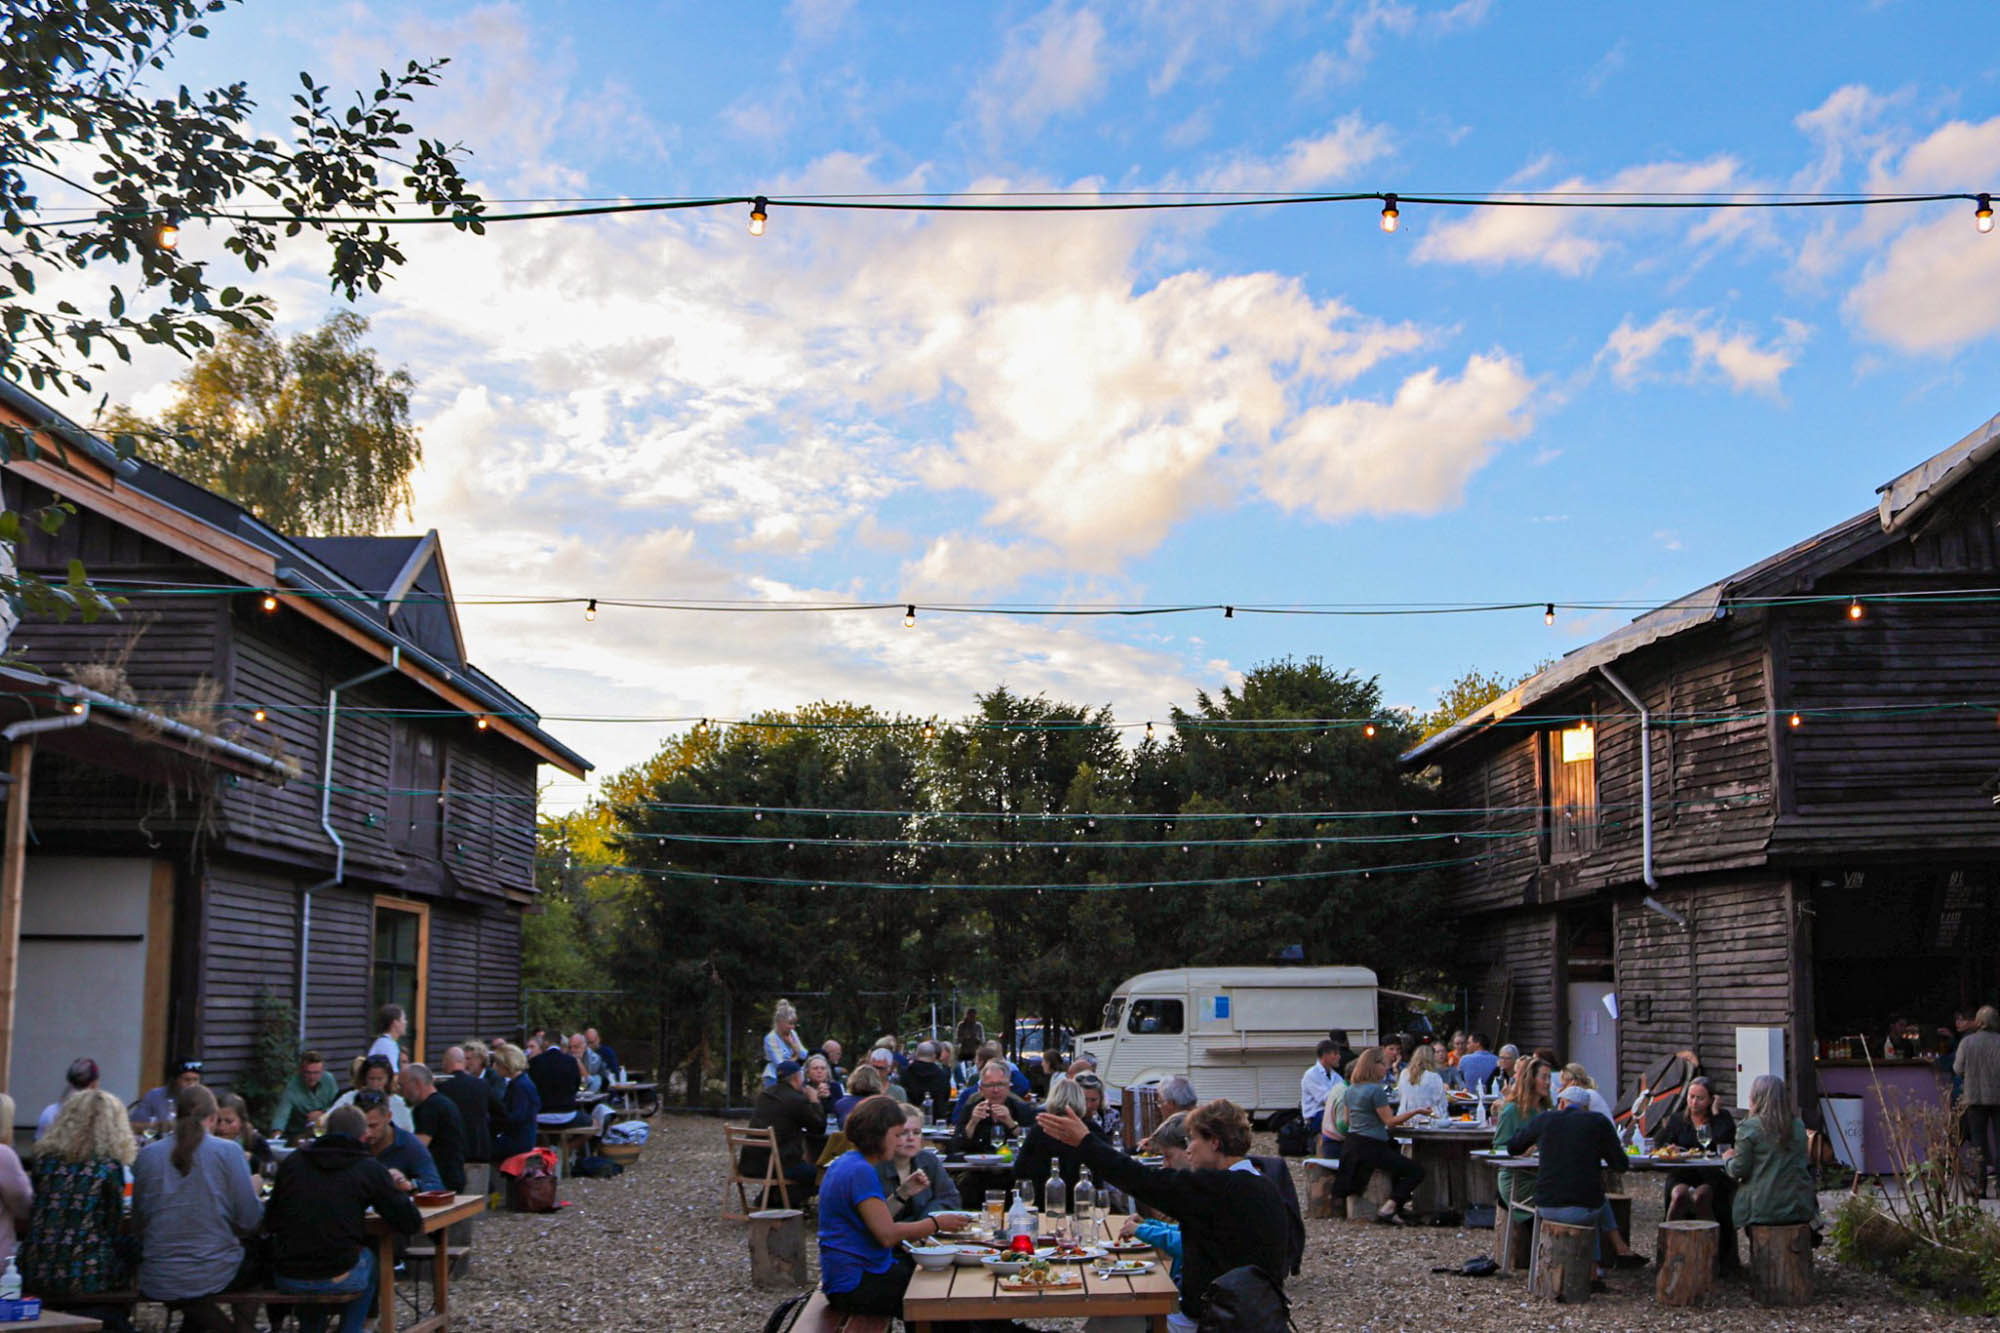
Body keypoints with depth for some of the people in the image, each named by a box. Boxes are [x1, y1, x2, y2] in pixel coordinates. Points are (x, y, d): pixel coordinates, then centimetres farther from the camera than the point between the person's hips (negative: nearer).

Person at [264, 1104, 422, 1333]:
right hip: (338, 1277, -3)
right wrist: (396, 1189, 18)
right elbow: (412, 1224, 0)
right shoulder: (370, 1168, -2)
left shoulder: (292, 1162, 5)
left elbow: (269, 1223, 12)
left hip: (285, 1278, 3)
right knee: (372, 1255, 30)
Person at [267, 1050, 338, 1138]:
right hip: (297, 1134, -2)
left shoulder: (328, 1079, -5)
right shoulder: (291, 1087, -18)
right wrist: (276, 1134, -49)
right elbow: (282, 1113, -32)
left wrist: (323, 1113, -13)